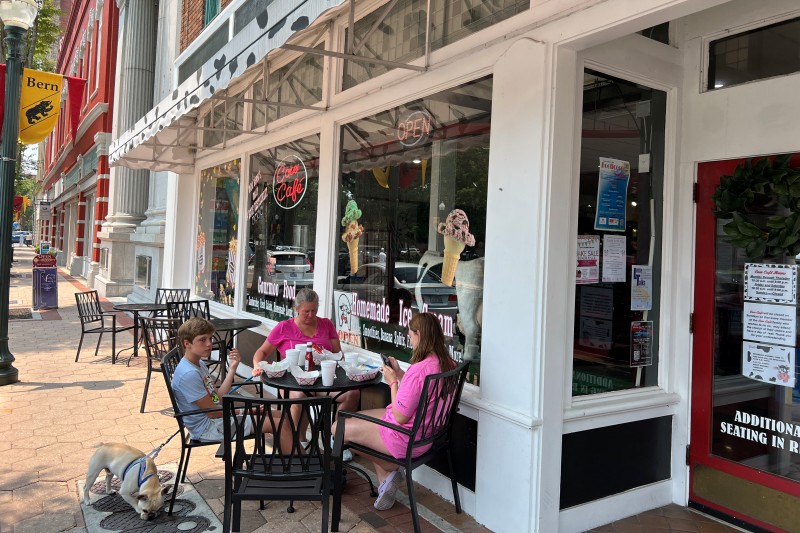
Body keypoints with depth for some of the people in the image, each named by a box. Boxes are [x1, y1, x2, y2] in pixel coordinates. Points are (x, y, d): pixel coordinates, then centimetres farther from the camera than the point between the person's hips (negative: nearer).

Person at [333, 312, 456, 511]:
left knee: (339, 429, 1)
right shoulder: (447, 363, -4)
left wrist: (393, 382, -13)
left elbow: (400, 417, -24)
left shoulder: (419, 370, -31)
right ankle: (387, 479, 19)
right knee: (362, 416, 26)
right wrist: (399, 374, 4)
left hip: (406, 439, -9)